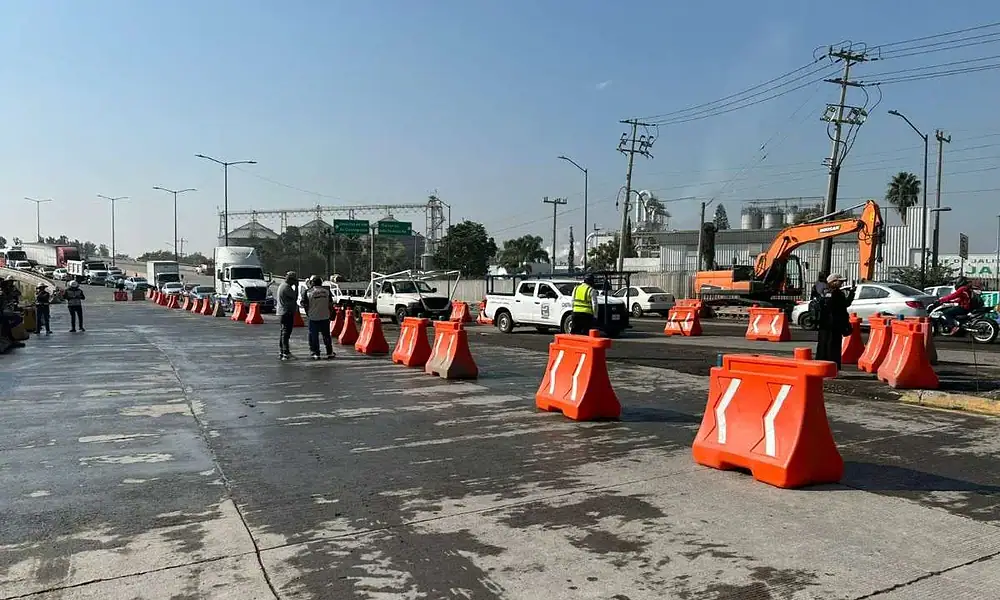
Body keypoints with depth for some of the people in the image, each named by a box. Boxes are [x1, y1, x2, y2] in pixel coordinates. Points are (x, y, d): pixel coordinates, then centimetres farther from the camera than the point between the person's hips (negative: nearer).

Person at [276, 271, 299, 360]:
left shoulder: (282, 286, 16)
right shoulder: (287, 287, -16)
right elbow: (295, 297, -14)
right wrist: (296, 286, -9)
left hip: (281, 313, 10)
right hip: (287, 313, -10)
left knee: (283, 333, 15)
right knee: (286, 333, -9)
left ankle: (281, 352, 20)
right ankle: (285, 353, -10)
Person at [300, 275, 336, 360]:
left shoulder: (308, 292, -8)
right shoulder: (326, 291, 1)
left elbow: (304, 304, -5)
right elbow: (330, 304, 6)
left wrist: (307, 313, 12)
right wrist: (330, 313, 18)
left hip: (313, 318, -3)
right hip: (325, 317, 3)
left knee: (314, 336, 7)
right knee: (326, 335, 13)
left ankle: (316, 354, 7)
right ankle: (330, 353, 16)